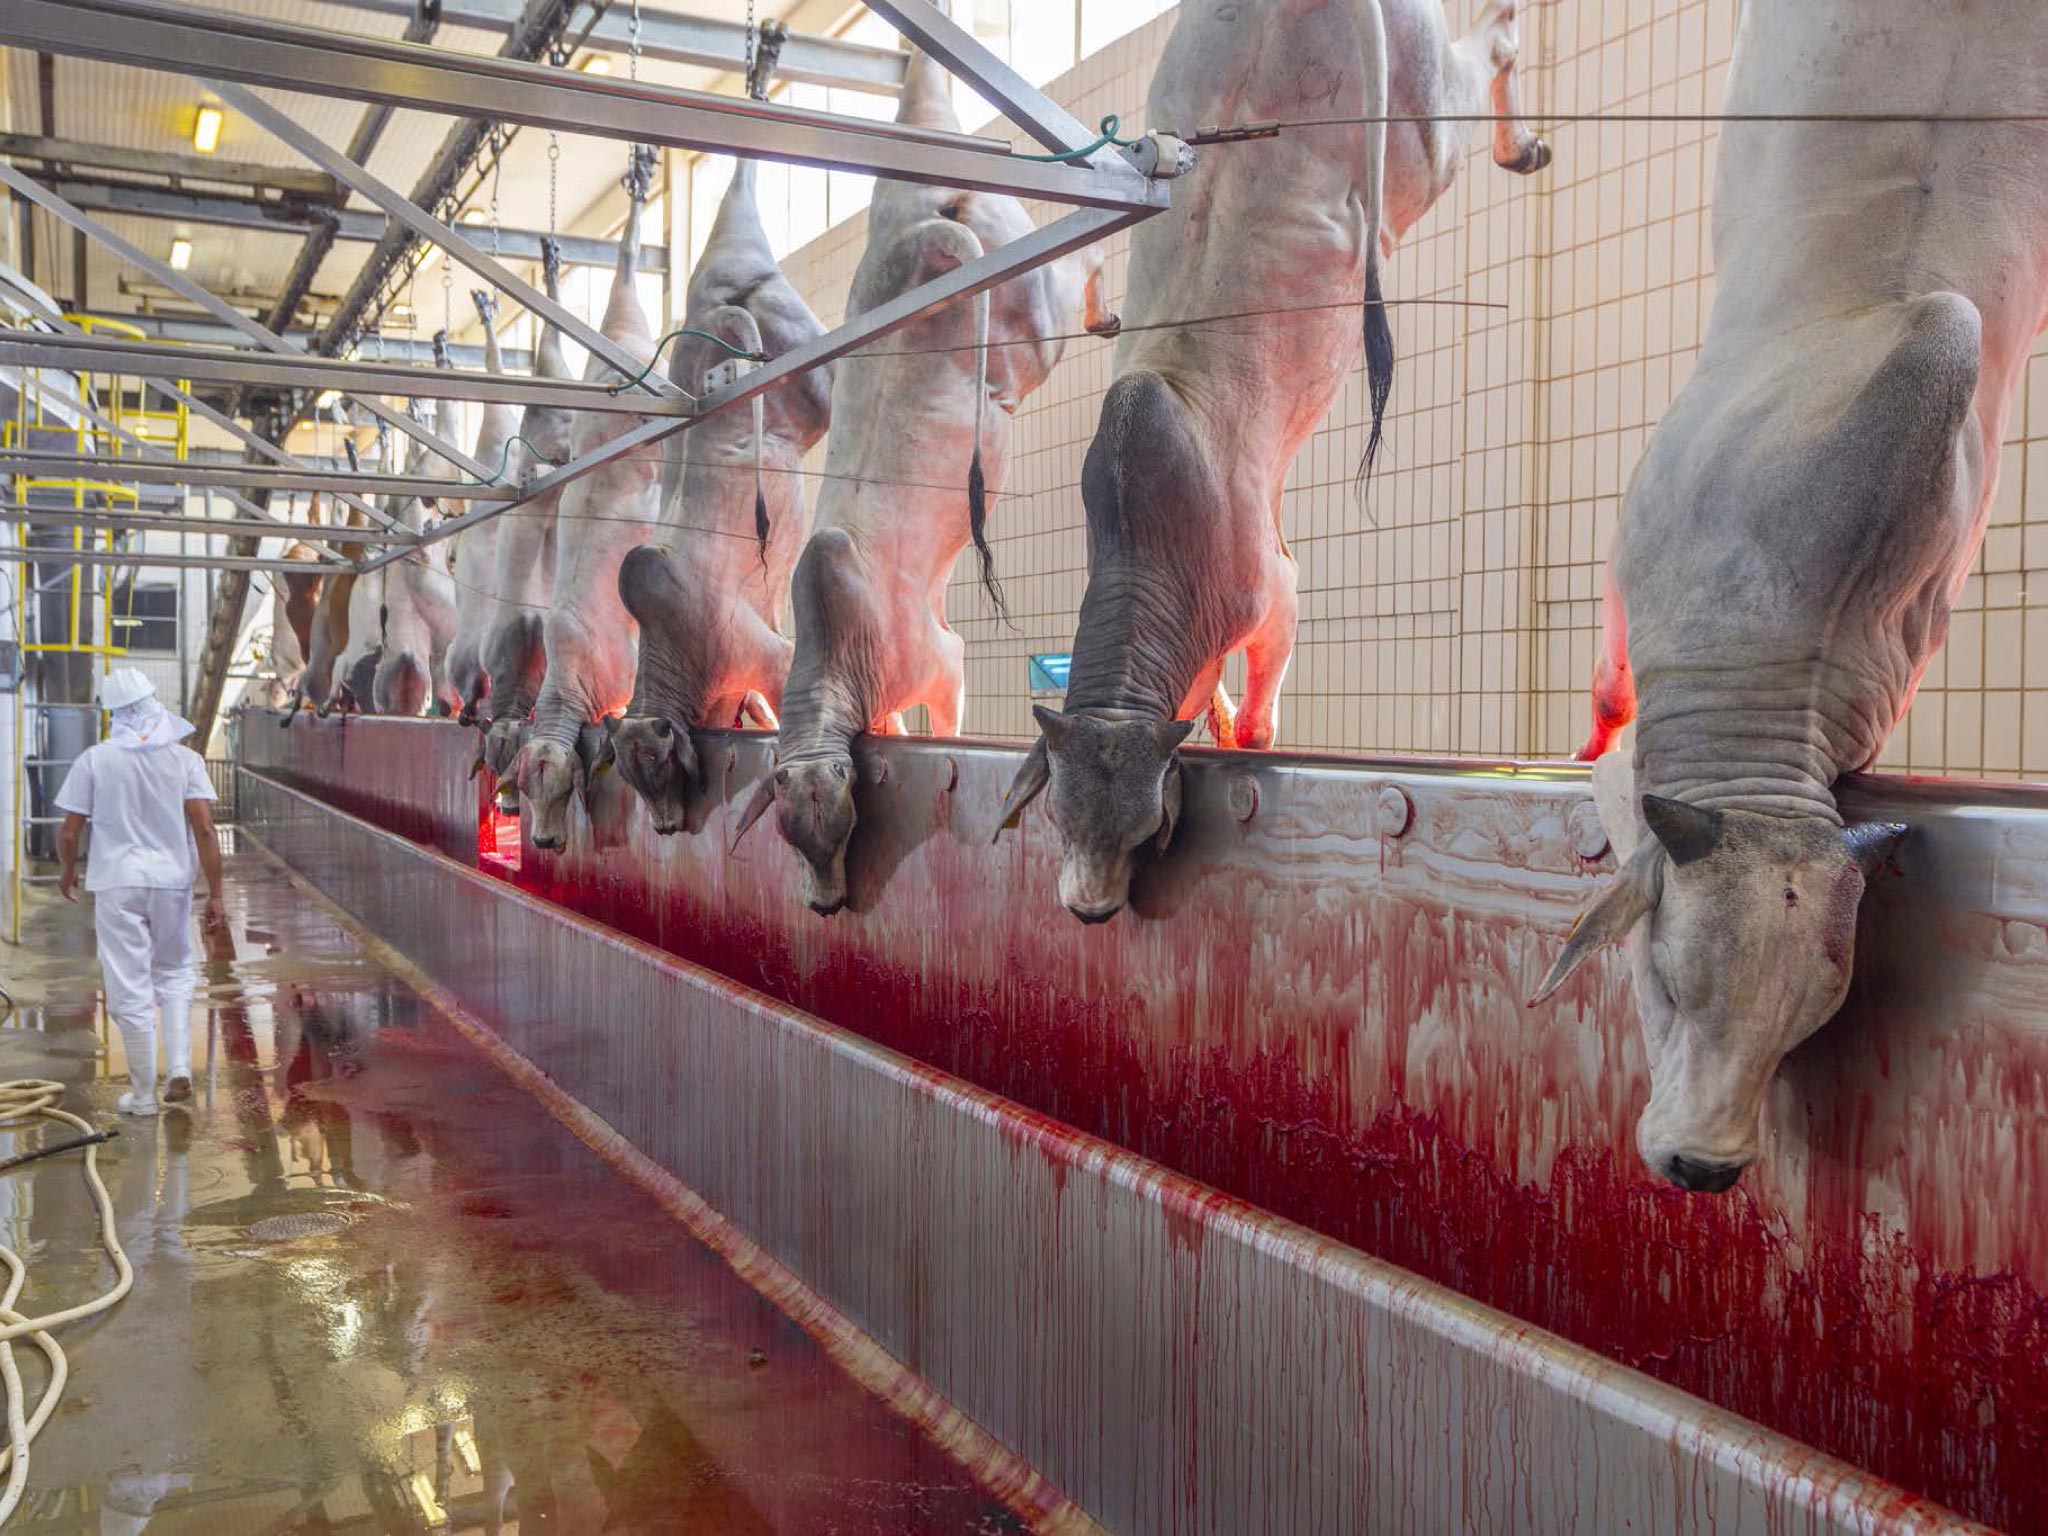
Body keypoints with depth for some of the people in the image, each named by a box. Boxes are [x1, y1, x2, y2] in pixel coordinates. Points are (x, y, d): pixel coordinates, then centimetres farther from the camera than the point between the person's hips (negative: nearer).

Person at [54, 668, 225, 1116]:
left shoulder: (95, 760, -5)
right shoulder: (185, 759, -3)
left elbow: (69, 832, -2)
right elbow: (204, 830, -9)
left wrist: (69, 872, 18)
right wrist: (215, 893, -5)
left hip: (116, 883, -1)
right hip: (172, 881, 1)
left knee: (130, 990, 5)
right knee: (174, 974, 20)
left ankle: (143, 1094, 11)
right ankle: (179, 1067, 5)